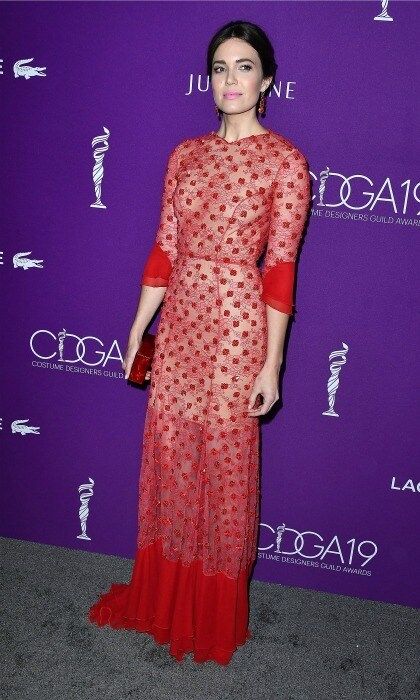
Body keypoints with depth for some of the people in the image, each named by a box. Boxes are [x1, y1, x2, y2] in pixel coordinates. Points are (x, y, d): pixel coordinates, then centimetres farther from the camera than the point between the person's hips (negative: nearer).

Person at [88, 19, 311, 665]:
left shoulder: (285, 160, -5)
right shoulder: (186, 154, 10)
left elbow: (281, 266, -8)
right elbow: (164, 247, 10)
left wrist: (271, 362, -10)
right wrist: (138, 328, 9)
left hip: (238, 322, -5)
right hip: (180, 318, 5)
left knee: (226, 462, 5)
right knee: (167, 452, 12)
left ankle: (216, 618, 29)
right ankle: (161, 598, 35)